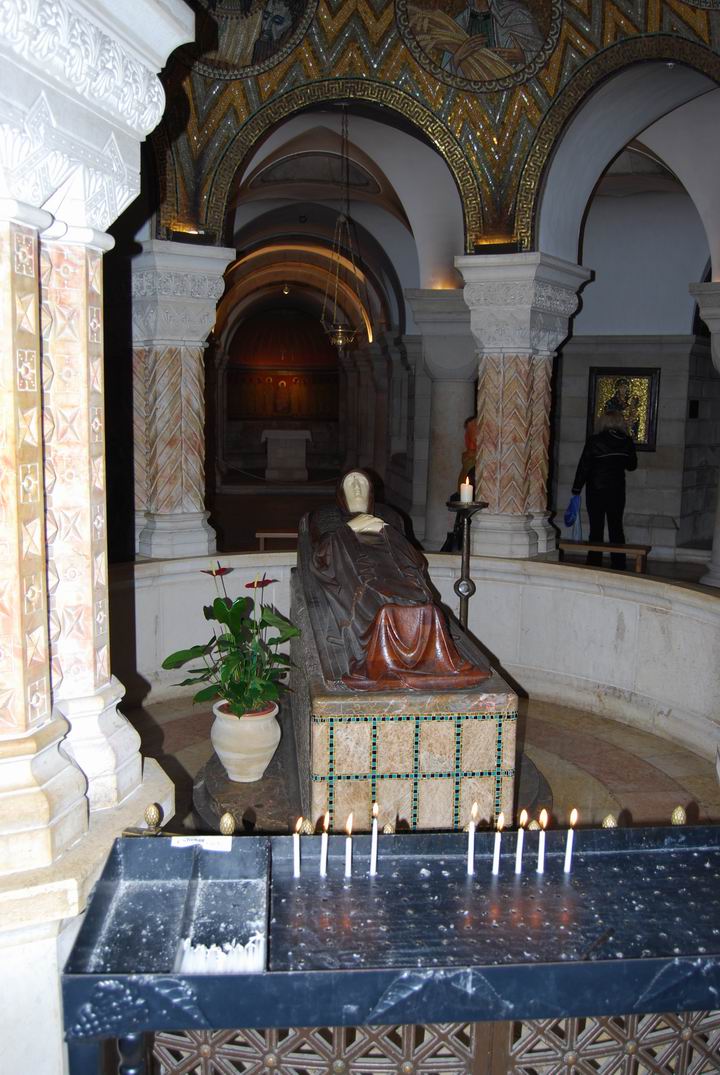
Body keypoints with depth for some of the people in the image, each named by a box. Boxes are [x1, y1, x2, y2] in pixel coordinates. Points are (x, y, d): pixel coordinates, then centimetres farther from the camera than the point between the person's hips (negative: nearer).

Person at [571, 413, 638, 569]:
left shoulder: (594, 441, -12)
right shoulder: (627, 442, -4)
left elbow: (583, 467, -10)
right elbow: (632, 465, 9)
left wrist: (576, 490, -3)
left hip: (596, 491, -3)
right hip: (617, 491, 3)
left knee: (596, 529, 4)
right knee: (616, 528, 12)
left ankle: (594, 566, 5)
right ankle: (619, 567, 15)